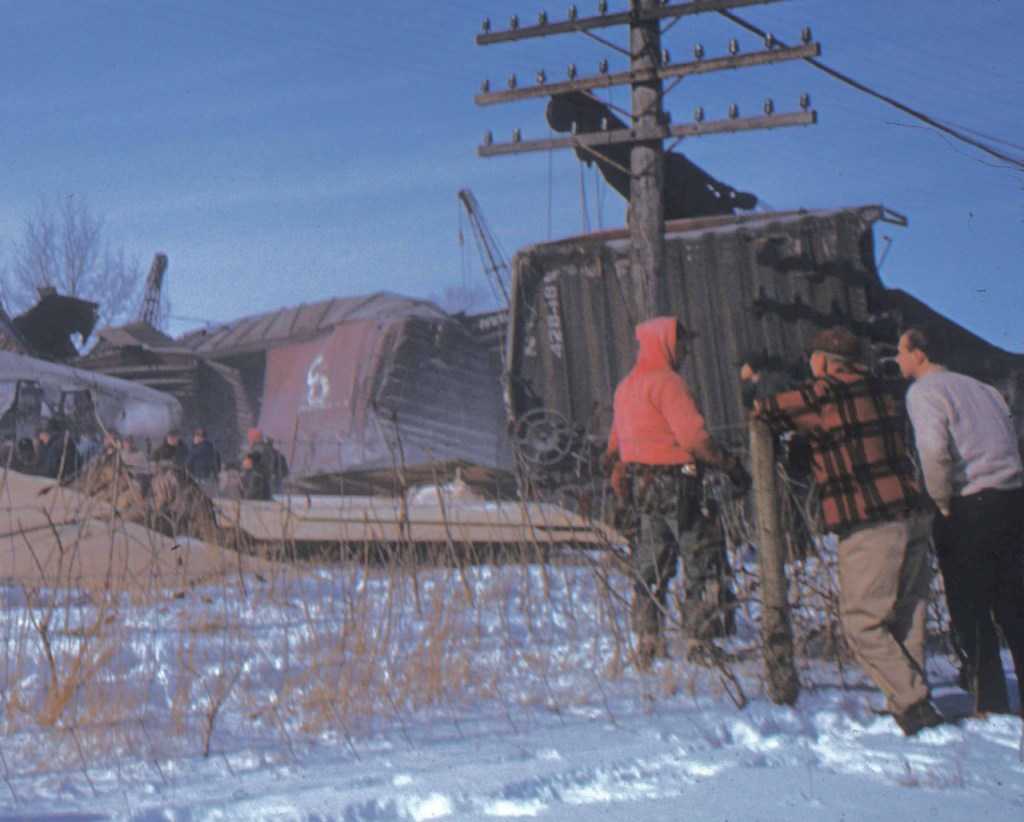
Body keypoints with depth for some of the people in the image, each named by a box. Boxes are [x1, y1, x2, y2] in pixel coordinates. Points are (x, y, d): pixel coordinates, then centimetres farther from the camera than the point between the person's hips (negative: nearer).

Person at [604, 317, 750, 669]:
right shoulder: (666, 382, -12)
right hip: (675, 480, -9)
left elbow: (616, 444, 20)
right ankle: (700, 637, -5)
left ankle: (648, 646, 13)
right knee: (700, 560, -3)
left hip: (641, 482, 9)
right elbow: (693, 435, -19)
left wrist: (619, 477, 27)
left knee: (650, 566, 11)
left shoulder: (626, 387, 16)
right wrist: (731, 464, -11)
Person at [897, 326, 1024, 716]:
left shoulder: (923, 391, -4)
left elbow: (933, 449, -21)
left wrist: (941, 499, -8)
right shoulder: (982, 389, 19)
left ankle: (991, 707, 1)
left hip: (969, 508, -7)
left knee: (969, 610, 1)